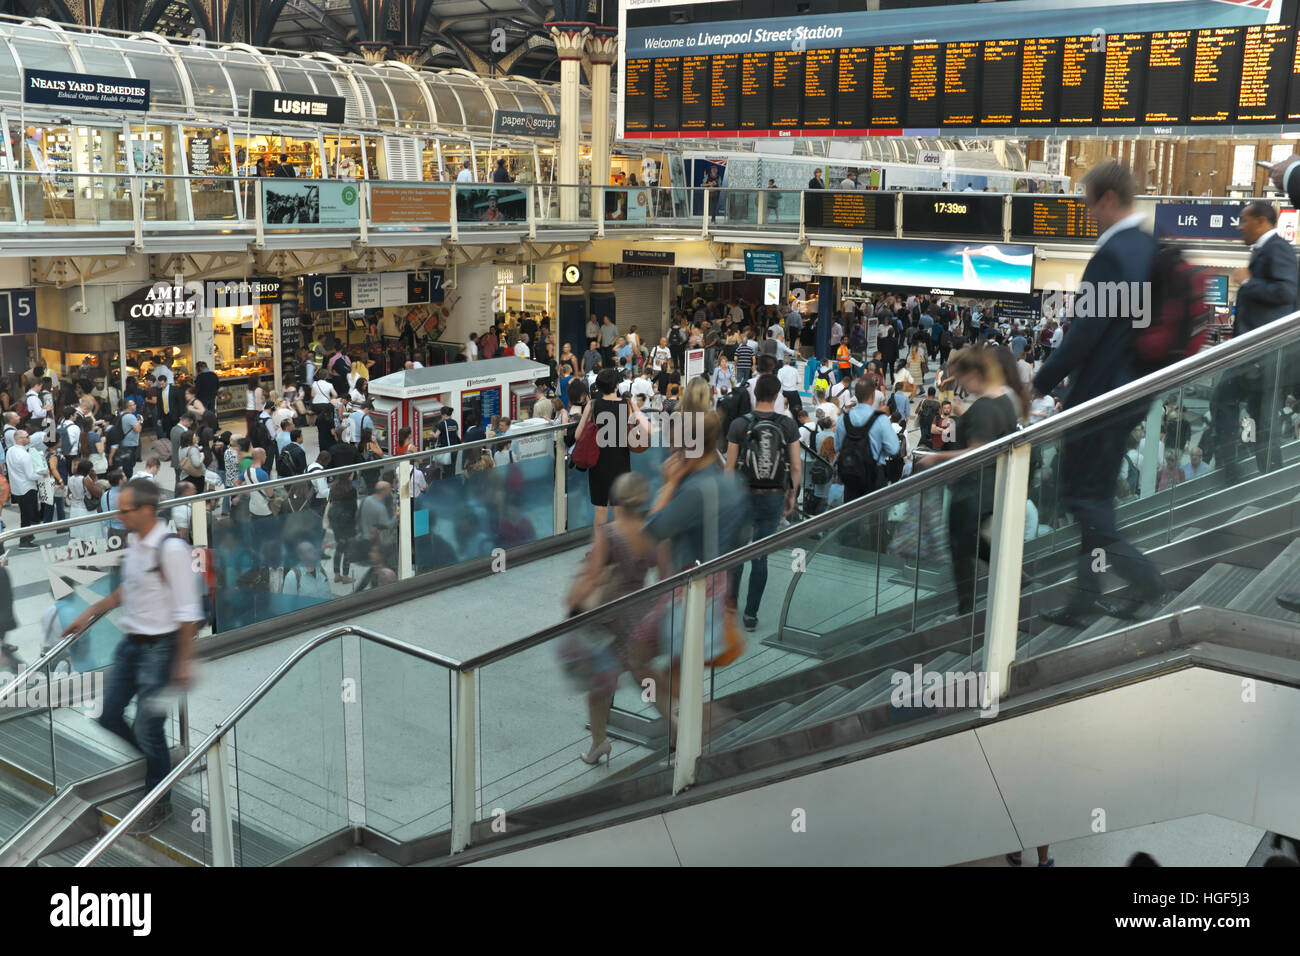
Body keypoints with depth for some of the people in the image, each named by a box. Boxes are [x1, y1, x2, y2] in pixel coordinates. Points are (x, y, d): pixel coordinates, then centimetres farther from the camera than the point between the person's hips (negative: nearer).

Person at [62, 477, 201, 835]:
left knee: (147, 728, 1)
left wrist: (184, 661, -18)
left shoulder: (171, 549, -23)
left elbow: (187, 611, -20)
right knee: (109, 716, 15)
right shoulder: (133, 541, 2)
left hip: (159, 648, -8)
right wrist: (90, 613, 16)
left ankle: (159, 803, 22)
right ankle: (153, 764, 40)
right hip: (130, 643, 8)